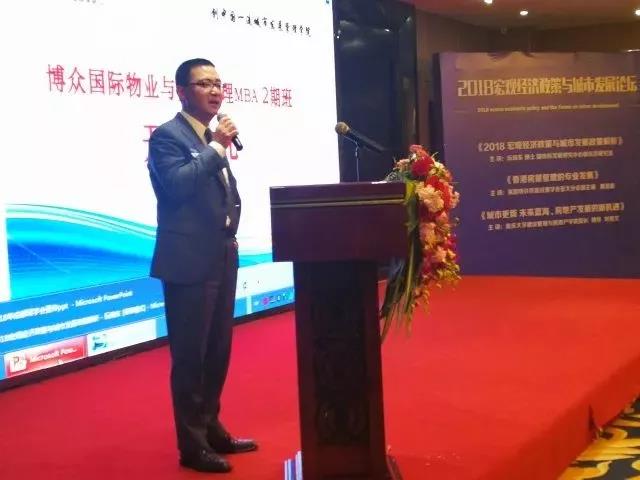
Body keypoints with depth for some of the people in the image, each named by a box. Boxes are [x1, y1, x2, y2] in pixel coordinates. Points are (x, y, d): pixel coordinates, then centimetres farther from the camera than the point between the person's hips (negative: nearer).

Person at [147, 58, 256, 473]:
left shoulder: (213, 139, 16)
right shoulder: (167, 136, -9)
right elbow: (176, 184, -25)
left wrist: (232, 232, 9)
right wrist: (217, 148, -20)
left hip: (222, 259, 9)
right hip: (189, 262, -8)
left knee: (218, 351, 16)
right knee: (190, 355, -1)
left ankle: (212, 429, 30)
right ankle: (192, 444, 9)